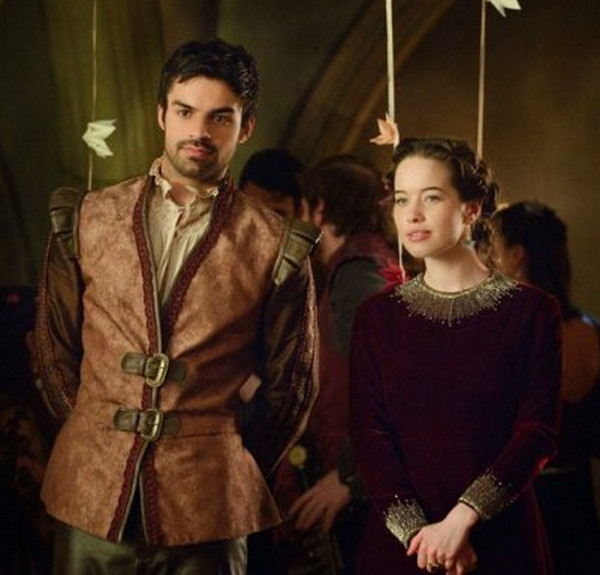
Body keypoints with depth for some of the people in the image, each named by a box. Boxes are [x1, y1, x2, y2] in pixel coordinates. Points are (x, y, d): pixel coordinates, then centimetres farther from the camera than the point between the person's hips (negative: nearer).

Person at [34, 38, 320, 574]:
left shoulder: (276, 246, -1)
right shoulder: (87, 219, 6)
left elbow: (291, 386, 8)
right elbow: (55, 347, 14)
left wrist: (235, 470, 10)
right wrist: (99, 441, 13)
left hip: (206, 509, -2)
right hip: (91, 494, 2)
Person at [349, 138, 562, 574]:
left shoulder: (531, 310, -2)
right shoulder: (377, 316, 6)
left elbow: (537, 435, -8)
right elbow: (369, 433, -2)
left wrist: (460, 520, -18)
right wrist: (417, 529, -16)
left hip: (501, 537, -2)